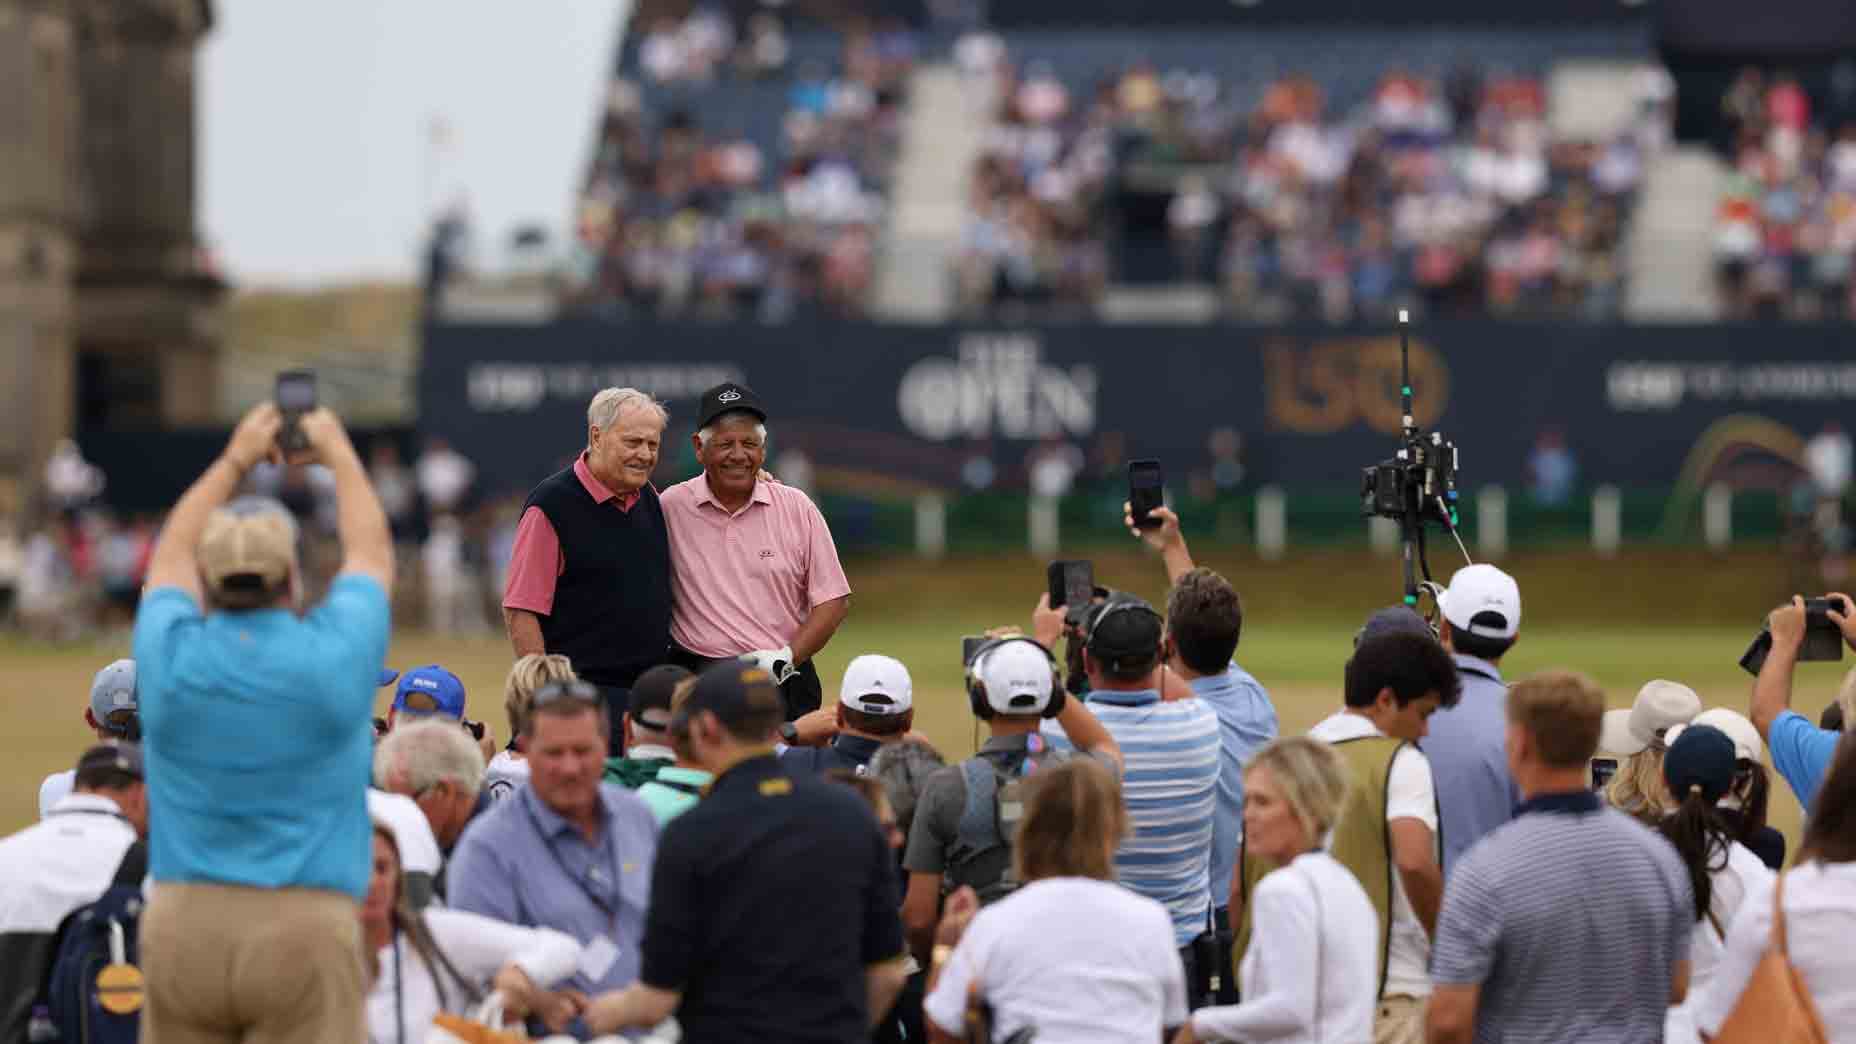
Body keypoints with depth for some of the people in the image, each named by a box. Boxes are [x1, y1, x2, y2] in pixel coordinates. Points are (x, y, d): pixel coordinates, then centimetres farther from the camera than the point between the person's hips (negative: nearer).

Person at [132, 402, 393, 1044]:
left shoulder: (171, 659, 1)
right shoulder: (333, 658, -3)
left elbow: (172, 556, 23)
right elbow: (371, 551, 17)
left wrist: (235, 460, 36)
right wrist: (339, 455, 34)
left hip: (181, 925, 3)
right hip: (306, 928, -2)